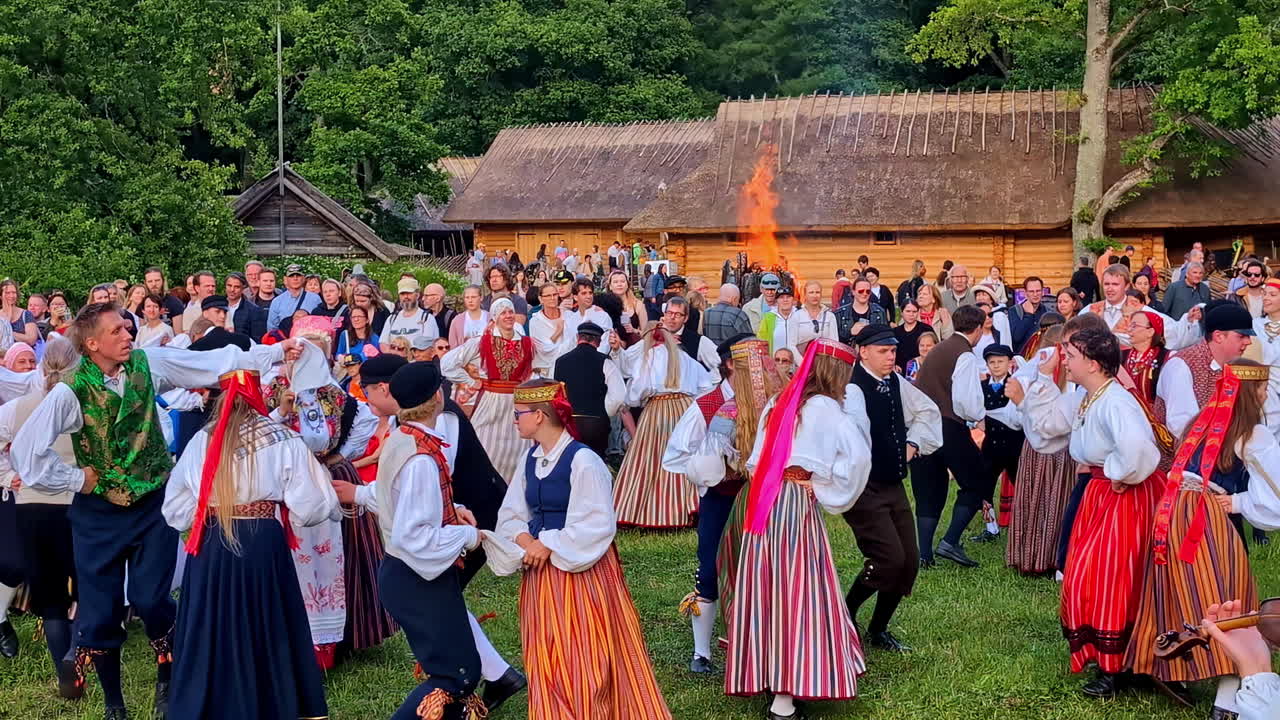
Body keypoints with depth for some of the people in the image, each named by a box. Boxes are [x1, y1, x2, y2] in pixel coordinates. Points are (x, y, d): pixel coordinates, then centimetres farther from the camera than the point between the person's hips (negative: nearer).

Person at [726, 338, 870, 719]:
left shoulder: (778, 403, 15)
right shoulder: (825, 407, -5)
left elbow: (755, 460, 12)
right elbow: (859, 456, -14)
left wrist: (768, 484, 12)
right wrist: (828, 488, -2)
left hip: (762, 502, 6)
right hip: (797, 504, -6)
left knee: (767, 588, 14)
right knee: (798, 590, -1)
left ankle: (759, 672, 25)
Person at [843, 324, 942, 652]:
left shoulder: (896, 383, 6)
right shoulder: (852, 389, -19)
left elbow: (928, 411, 24)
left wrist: (914, 443, 12)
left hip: (893, 486, 8)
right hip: (864, 488, -8)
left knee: (909, 561, 9)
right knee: (889, 558, -13)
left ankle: (878, 630, 27)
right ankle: (844, 614, 12)